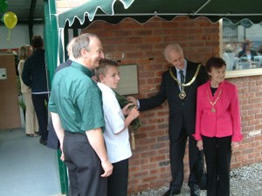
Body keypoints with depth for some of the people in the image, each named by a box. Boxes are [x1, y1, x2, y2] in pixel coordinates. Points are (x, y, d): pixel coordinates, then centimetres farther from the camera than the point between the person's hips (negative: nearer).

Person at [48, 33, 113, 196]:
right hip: (86, 145, -8)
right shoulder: (86, 83, -24)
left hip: (69, 141, 8)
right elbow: (92, 129, -24)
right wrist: (105, 160, -14)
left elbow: (54, 112, 12)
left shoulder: (60, 75, 3)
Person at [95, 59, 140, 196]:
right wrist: (131, 116, -10)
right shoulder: (108, 95, -23)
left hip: (107, 152, 9)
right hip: (117, 153, -9)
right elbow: (118, 128, -25)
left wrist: (121, 113, 8)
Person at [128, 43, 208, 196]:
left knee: (196, 154, 15)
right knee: (175, 155, 12)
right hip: (176, 122, 2)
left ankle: (194, 183, 37)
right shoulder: (167, 76, 3)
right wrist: (138, 103, -6)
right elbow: (159, 98, 4)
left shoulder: (198, 69, -6)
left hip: (196, 120, -2)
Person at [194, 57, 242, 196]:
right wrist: (198, 137, 2)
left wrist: (236, 137, -5)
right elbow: (199, 113, 1)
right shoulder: (201, 89, -4)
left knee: (224, 168, 7)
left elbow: (235, 113, -6)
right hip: (207, 134, 2)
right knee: (211, 167, 12)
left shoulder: (231, 88, -9)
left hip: (225, 134, -1)